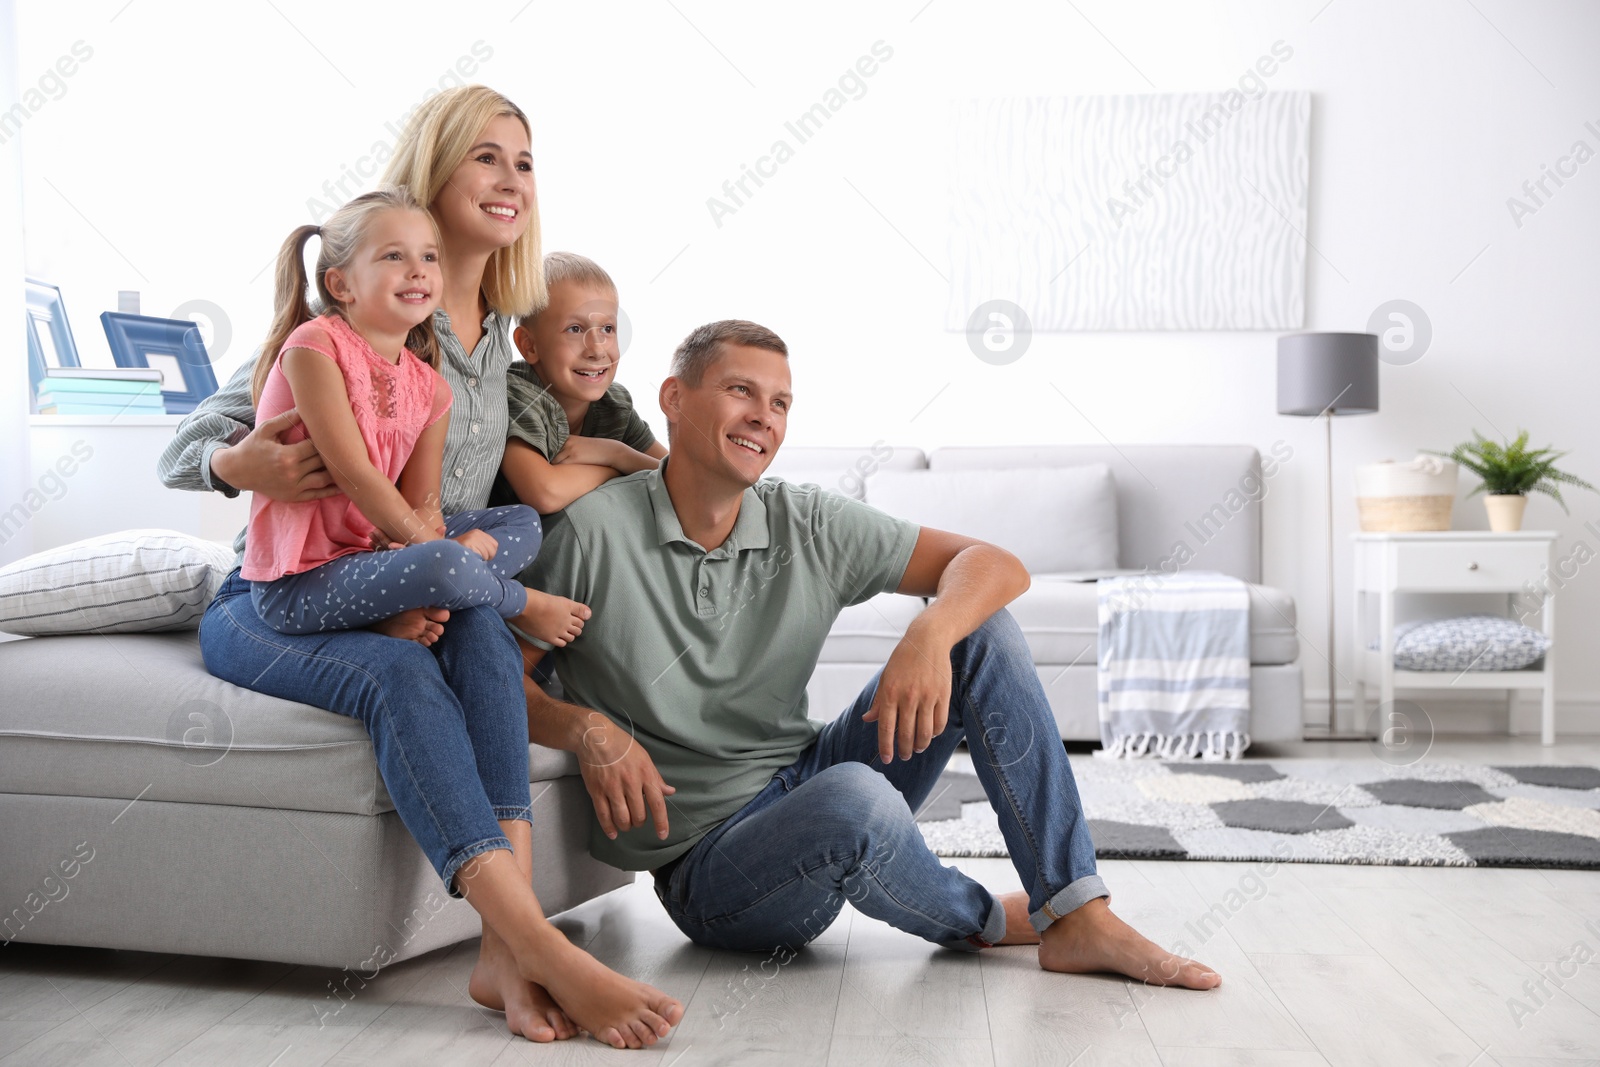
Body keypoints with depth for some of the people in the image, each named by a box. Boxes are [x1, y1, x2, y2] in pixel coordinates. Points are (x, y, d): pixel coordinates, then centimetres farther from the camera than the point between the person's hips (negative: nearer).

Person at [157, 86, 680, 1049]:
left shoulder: (498, 336, 10)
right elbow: (182, 453, -6)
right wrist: (242, 466, -31)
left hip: (419, 604, 4)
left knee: (481, 632, -31)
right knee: (397, 671, -36)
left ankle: (506, 957, -40)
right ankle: (544, 952, -47)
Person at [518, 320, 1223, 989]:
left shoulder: (810, 527, -1)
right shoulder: (593, 533, -13)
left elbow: (994, 565, -2)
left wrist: (929, 636, -23)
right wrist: (588, 730, -26)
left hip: (806, 785, 5)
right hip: (706, 866, -5)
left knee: (979, 628, -9)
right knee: (853, 797, -39)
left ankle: (1078, 919, -12)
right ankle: (979, 920, -3)